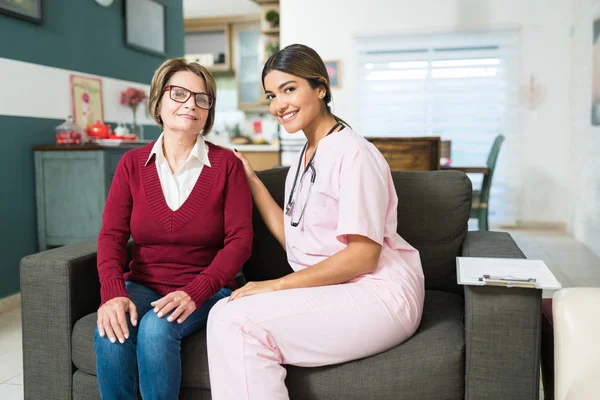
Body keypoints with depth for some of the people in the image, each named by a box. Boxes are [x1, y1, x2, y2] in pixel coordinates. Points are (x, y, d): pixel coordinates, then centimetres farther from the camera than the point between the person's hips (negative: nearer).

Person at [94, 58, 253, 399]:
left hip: (204, 290, -2)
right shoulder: (133, 163, 5)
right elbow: (112, 235, -2)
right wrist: (113, 293, -20)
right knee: (111, 334, -27)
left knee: (156, 330, -30)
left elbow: (239, 240, -10)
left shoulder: (226, 164, -4)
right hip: (142, 285, 3)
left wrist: (194, 293, -22)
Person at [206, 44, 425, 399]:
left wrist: (278, 285, -17)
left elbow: (363, 255, -17)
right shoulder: (304, 159, 15)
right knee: (226, 314, -17)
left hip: (378, 294, -7)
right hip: (330, 292, 8)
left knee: (236, 320, -24)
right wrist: (251, 180, 12)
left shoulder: (352, 153, -11)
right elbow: (292, 238, 10)